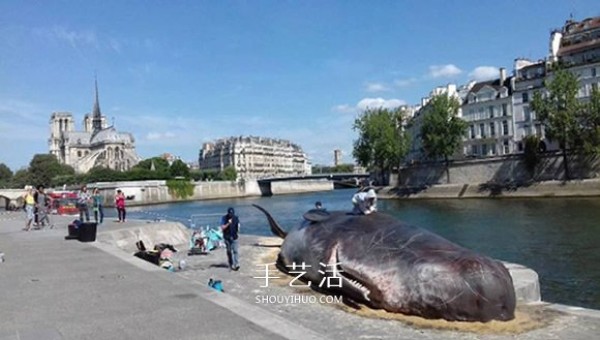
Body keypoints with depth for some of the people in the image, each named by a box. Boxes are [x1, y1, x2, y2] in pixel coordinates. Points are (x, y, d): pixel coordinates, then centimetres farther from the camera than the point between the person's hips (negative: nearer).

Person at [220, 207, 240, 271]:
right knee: (229, 251, 8)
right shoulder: (224, 218, -7)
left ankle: (236, 264, -17)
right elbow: (222, 228, -12)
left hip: (234, 237, 1)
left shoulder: (236, 218, 0)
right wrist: (228, 223, -25)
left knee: (235, 251, -11)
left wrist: (238, 228, -7)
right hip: (227, 237, -1)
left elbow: (238, 225, 14)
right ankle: (231, 264, 19)